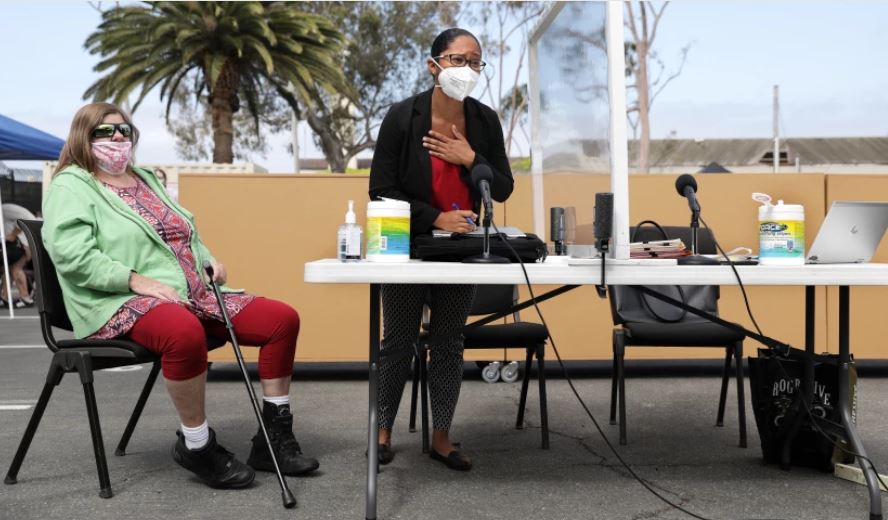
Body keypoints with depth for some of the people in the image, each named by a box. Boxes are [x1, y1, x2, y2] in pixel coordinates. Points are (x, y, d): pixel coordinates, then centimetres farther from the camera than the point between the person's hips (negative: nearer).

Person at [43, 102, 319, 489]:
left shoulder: (146, 179, 24)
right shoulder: (71, 186, 0)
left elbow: (185, 235, 31)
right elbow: (71, 254, -16)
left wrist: (208, 259, 9)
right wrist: (136, 280, -23)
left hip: (193, 295, 8)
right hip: (124, 303, -8)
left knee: (283, 319, -6)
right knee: (185, 332, -43)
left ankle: (275, 437, -2)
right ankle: (196, 447, -23)